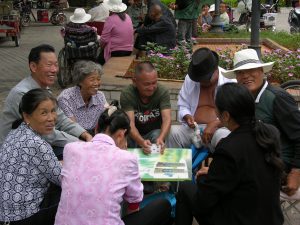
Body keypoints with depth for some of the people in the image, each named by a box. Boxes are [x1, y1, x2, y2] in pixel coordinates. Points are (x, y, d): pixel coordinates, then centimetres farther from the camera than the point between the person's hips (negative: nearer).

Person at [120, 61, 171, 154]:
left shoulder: (163, 92, -14)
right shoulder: (126, 94, -17)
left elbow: (167, 118, -24)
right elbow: (130, 123, -27)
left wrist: (161, 138, -46)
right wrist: (141, 142, -47)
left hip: (154, 132, 1)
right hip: (135, 135, -1)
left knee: (156, 135, -31)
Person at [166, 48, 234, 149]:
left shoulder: (229, 81, 0)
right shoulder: (190, 79, 10)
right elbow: (182, 106, 18)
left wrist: (215, 124, -21)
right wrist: (187, 117, -6)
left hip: (219, 128, -3)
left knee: (225, 138, -37)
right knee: (172, 132, -26)